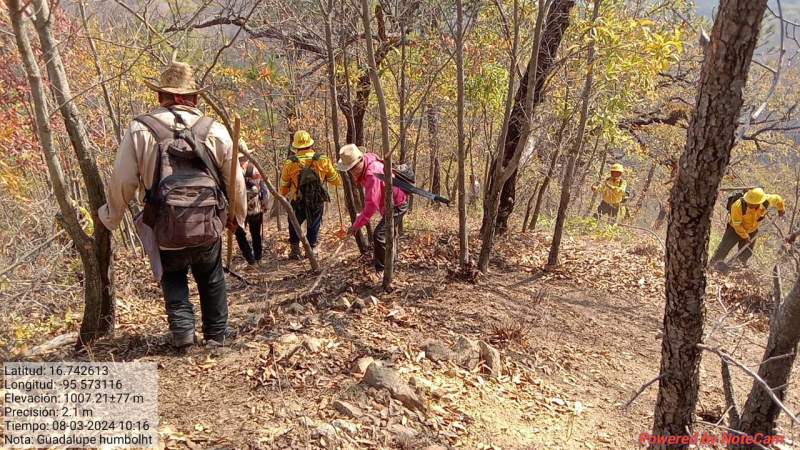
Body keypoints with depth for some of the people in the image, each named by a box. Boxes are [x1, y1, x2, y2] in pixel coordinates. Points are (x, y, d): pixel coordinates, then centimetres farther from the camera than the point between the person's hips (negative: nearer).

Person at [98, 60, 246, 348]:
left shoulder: (140, 129, -3)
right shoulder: (215, 131, 1)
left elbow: (122, 182, -2)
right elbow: (236, 181, 7)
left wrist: (111, 217, 16)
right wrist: (237, 216, 23)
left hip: (165, 229, 0)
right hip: (208, 226, 1)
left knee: (172, 277, 25)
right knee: (211, 280, 23)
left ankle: (182, 329, 11)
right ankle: (216, 334, 28)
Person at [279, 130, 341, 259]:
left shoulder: (289, 163, -10)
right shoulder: (323, 160, -9)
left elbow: (284, 185, 2)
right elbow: (336, 181, -1)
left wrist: (283, 197, 21)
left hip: (297, 202, 0)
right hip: (317, 202, 0)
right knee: (314, 226, 17)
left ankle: (295, 250, 21)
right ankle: (312, 249, 19)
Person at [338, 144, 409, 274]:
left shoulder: (372, 175, -37)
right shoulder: (367, 158, -10)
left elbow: (371, 204, -39)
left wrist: (356, 225, -35)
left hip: (397, 205, -10)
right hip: (391, 202, 11)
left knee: (379, 235, -21)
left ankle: (381, 270, -9)